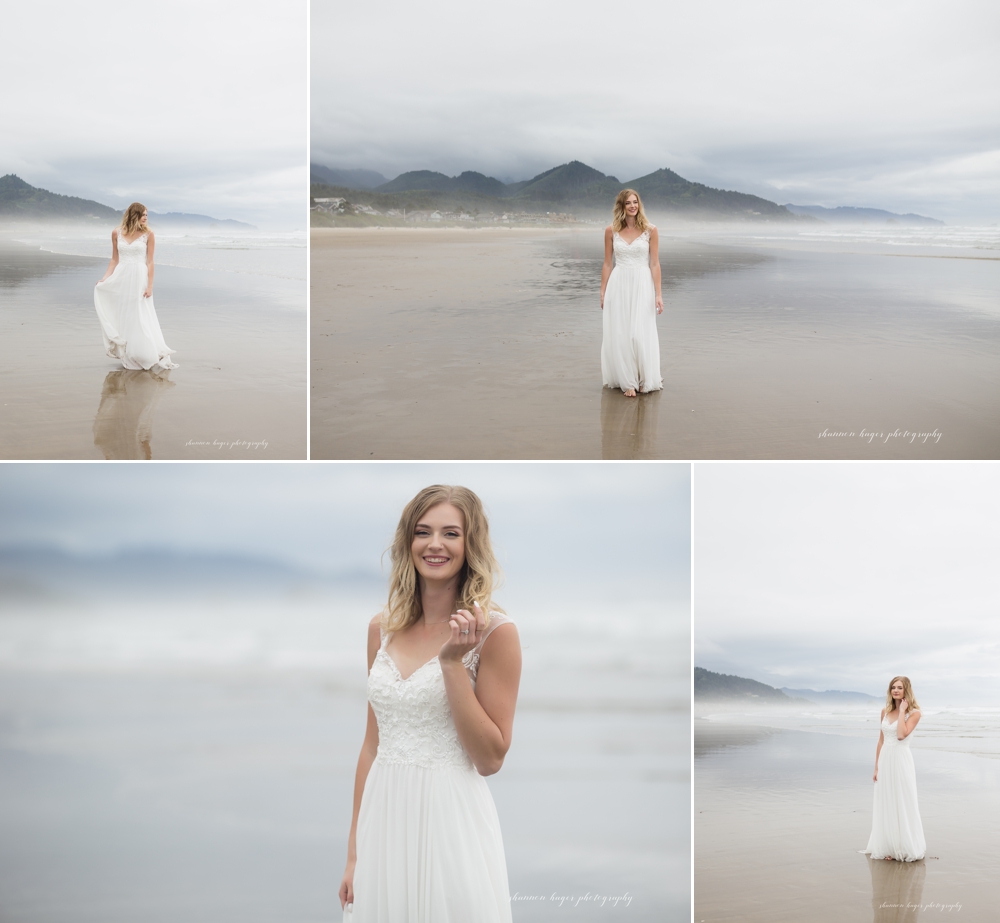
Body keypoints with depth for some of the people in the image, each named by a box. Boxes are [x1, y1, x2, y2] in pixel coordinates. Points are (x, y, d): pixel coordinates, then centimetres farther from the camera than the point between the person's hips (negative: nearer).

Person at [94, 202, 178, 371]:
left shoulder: (148, 234, -4)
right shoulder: (117, 233, 3)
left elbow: (149, 262, -4)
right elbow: (114, 259, 9)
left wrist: (149, 286, -9)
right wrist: (105, 279, 0)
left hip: (139, 279, -3)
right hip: (121, 278, 3)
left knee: (139, 319, -3)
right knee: (122, 318, 7)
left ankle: (149, 356, 6)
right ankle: (127, 357, 16)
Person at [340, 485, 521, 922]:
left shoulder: (493, 631, -9)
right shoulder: (383, 627, 6)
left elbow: (490, 759, -10)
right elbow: (373, 742, 11)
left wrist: (453, 661, -17)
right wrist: (354, 849, 9)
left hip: (450, 820, -4)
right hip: (383, 818, 5)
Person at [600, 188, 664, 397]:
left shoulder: (650, 230, -1)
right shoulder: (611, 231, 2)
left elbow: (655, 264, -1)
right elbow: (607, 264, 7)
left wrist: (658, 294, -5)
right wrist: (603, 292, 4)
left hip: (642, 285, -2)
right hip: (618, 286, 2)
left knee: (640, 333, -4)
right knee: (619, 334, 1)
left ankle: (646, 378, 15)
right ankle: (627, 380, 11)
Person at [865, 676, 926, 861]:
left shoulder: (914, 713, -6)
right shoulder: (886, 711, 10)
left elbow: (901, 734, -22)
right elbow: (881, 740, 12)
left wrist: (902, 710, -14)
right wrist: (876, 767, 8)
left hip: (901, 761, -5)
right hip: (885, 760, 6)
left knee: (903, 805, -1)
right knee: (886, 806, 9)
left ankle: (907, 848, 8)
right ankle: (888, 847, 17)